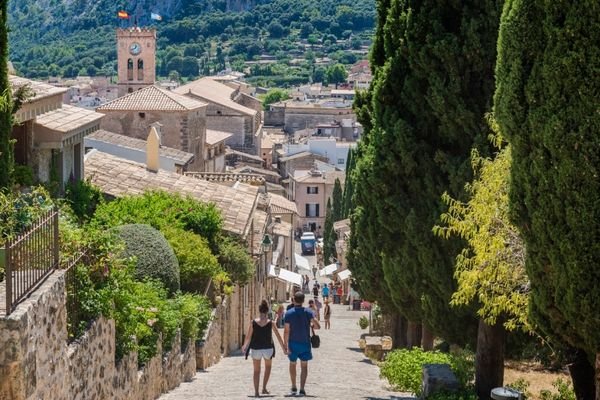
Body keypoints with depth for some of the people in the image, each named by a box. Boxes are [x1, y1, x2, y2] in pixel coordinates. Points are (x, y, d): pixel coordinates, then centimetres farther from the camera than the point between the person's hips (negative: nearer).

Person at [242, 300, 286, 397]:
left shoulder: (253, 322, -6)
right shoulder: (270, 323, -6)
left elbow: (248, 337, -3)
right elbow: (278, 336, 0)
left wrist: (244, 346, 9)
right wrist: (284, 349, 8)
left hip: (255, 349, 0)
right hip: (268, 349, 0)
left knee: (256, 371, 13)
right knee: (268, 367, 26)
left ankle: (256, 392, 4)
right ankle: (264, 388, 19)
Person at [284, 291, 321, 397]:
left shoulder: (289, 313, -8)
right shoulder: (308, 312, -7)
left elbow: (286, 331, -12)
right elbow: (317, 326, -12)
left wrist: (285, 345, -8)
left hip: (293, 343, 0)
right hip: (305, 343, 0)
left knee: (292, 365, 19)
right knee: (304, 366, 8)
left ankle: (294, 388, 25)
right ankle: (302, 389, 0)